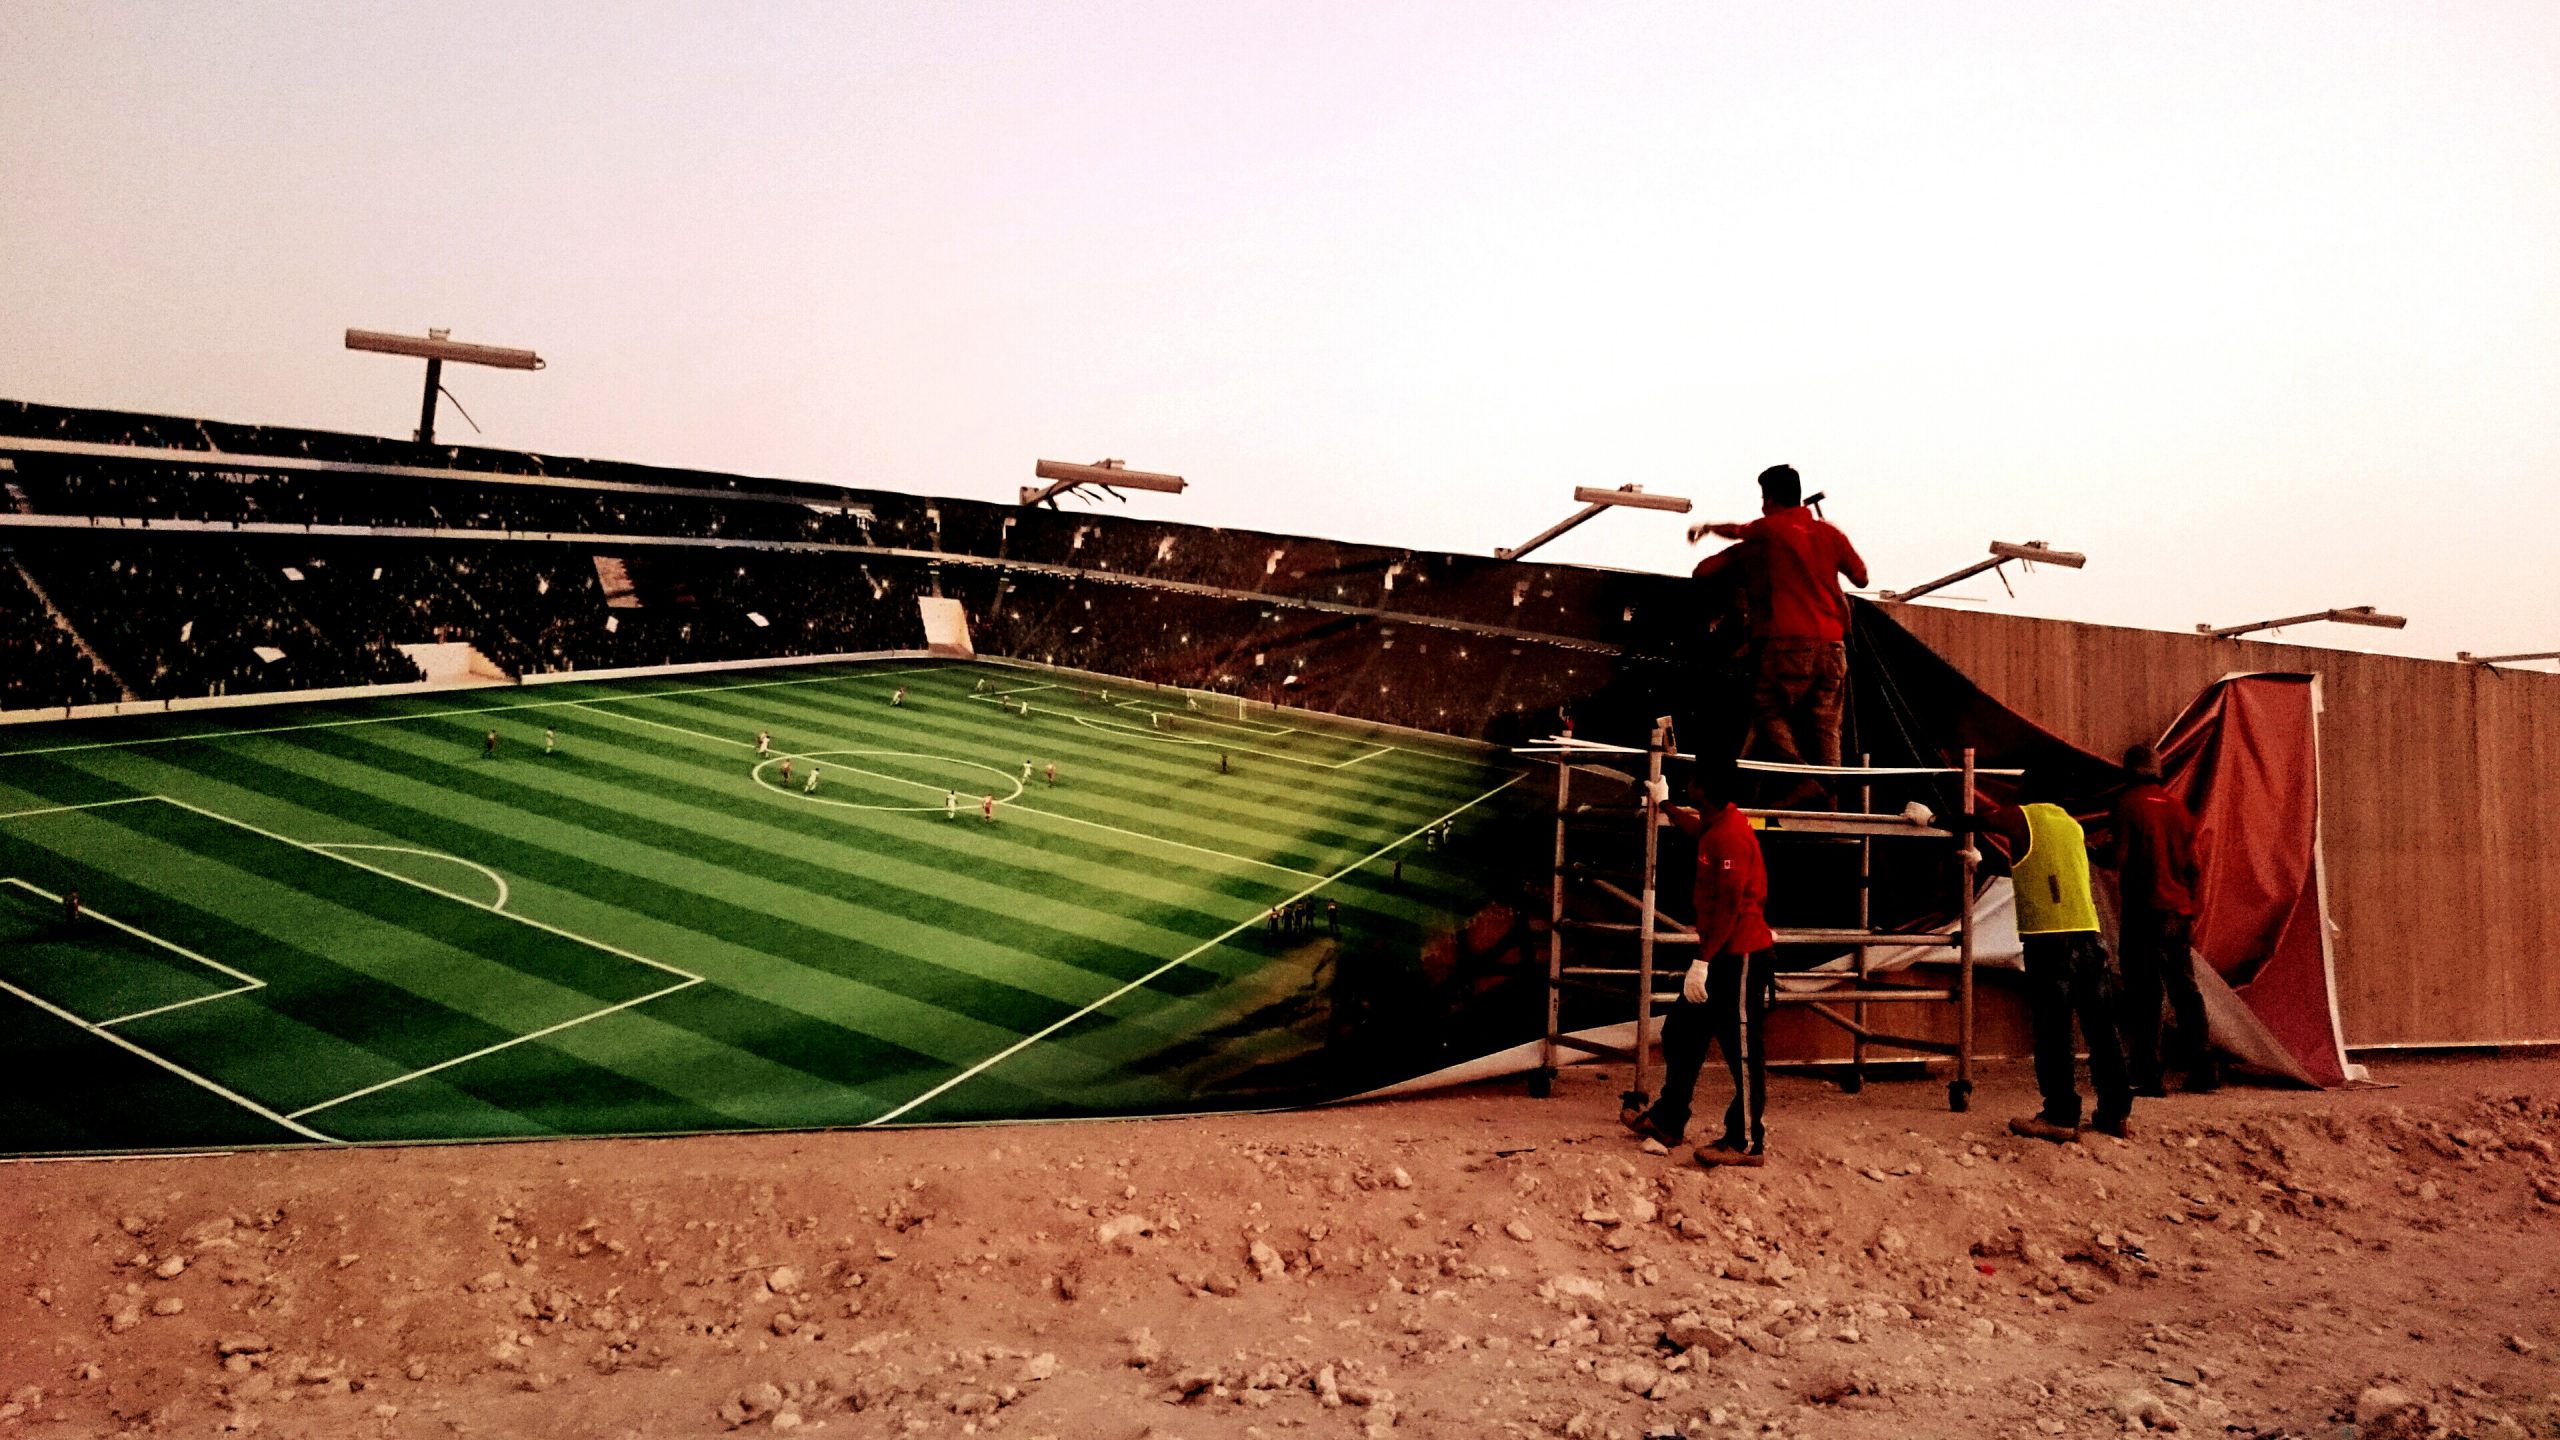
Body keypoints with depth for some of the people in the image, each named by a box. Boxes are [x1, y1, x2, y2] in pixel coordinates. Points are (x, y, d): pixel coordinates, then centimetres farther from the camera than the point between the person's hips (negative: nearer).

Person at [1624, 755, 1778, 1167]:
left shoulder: (1730, 835, -20)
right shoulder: (1716, 826, 11)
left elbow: (1729, 907, -24)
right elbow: (1697, 828, 39)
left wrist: (1702, 961, -25)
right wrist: (1664, 806, 55)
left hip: (1741, 958, -11)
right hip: (1721, 956, 11)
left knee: (1743, 1052, -5)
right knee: (1681, 1034, 16)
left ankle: (1748, 1143, 1)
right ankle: (1667, 1120, 26)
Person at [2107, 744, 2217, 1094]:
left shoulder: (2128, 804, -7)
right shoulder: (2177, 806, 10)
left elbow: (2117, 859, -12)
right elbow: (2193, 865, 13)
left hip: (2143, 912, -6)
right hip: (2179, 914, 6)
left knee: (2144, 993, -3)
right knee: (2185, 990, 13)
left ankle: (2148, 1076, -4)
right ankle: (2203, 1069, 15)